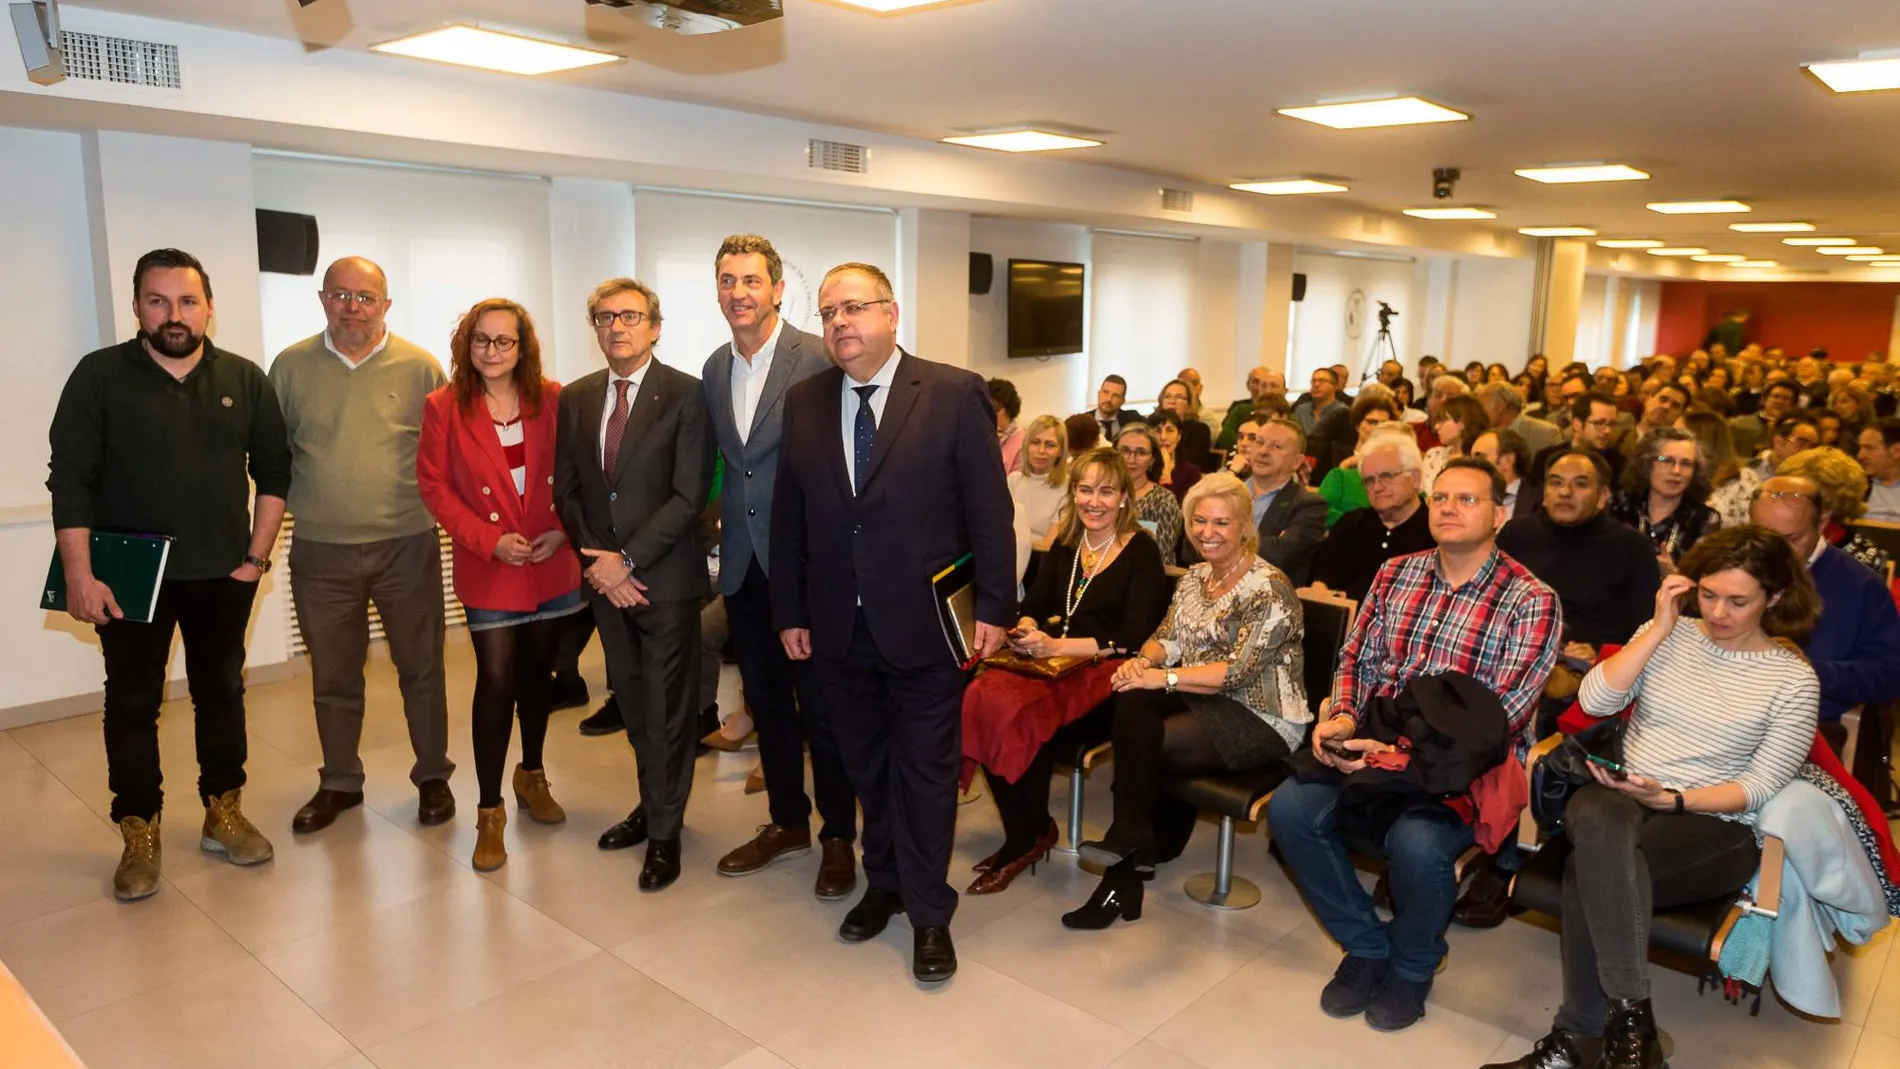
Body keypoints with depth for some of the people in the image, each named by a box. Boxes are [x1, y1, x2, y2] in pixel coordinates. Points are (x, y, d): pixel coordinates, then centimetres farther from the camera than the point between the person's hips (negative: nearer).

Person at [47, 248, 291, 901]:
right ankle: (139, 836, 18)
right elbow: (70, 480, -8)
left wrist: (257, 555, -1)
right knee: (132, 703, 6)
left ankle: (224, 815, 27)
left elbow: (274, 471, 5)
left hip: (222, 576, 2)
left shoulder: (244, 379, 1)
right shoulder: (99, 376, -5)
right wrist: (80, 575, -14)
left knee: (222, 693, 13)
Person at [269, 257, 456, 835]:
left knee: (421, 668, 8)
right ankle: (339, 782, 30)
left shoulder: (420, 366, -1)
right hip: (321, 551, 2)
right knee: (332, 676, 13)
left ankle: (432, 776, 23)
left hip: (407, 545, -1)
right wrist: (298, 505, 3)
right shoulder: (291, 367, 3)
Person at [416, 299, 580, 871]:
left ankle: (532, 776, 36)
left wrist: (562, 530, -11)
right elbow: (434, 486, -4)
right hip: (488, 568, -2)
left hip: (552, 563, 2)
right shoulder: (443, 406, -3)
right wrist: (490, 540, -14)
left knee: (539, 671, 14)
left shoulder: (552, 399, 0)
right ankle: (489, 811, 8)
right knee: (497, 680, -5)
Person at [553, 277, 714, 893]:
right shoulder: (576, 398, 9)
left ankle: (665, 831, 18)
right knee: (632, 701, 15)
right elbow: (566, 490, 9)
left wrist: (626, 559, -15)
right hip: (605, 579, 5)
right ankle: (654, 804, 33)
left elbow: (689, 495, -14)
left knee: (667, 707, 3)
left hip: (666, 575, -5)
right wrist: (596, 562, -4)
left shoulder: (686, 395, -8)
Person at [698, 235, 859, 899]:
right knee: (766, 699, 17)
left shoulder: (819, 360, -12)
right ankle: (787, 823, 34)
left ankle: (838, 836, 22)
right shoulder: (714, 370, 9)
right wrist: (727, 534, 10)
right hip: (743, 564, 6)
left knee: (822, 706, 4)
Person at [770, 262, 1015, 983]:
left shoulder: (955, 395, -8)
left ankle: (929, 912, 24)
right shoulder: (804, 403, 4)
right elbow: (789, 517, 8)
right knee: (865, 766, 17)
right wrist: (790, 611, 6)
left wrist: (993, 606, -9)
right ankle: (884, 883, 38)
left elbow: (990, 510, -7)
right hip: (839, 626, 4)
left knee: (926, 770, 7)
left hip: (924, 623, -4)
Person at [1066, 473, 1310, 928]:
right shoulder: (1194, 577, 9)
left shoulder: (1269, 588, -14)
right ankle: (1132, 844, -15)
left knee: (1143, 743, -24)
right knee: (1132, 704, -23)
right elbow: (1168, 638, 9)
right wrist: (1143, 661, -14)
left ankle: (1130, 847, -1)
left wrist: (1164, 678, -24)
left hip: (1262, 719, -7)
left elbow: (1238, 671, -20)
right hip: (1205, 701, 7)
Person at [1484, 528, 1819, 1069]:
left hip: (1715, 826, -2)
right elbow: (1594, 702, -6)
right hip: (1621, 799, 3)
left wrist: (1670, 798, -20)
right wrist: (1660, 626, -7)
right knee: (1599, 825, -37)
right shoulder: (1666, 635, 8)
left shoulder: (1794, 679, 1)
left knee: (1590, 872, -34)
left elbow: (1759, 785, -4)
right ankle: (1630, 1018, -30)